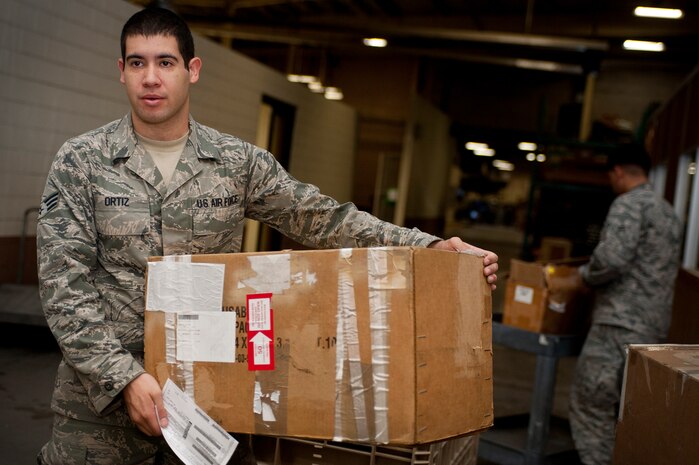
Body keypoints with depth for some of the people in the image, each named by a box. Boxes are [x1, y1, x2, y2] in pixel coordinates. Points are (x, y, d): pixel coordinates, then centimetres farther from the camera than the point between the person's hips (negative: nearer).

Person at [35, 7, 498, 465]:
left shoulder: (238, 162, 1)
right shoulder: (80, 162, -3)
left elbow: (325, 220, -1)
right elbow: (65, 284, -8)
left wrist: (431, 247, -12)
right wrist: (123, 376, -18)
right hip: (101, 390, 0)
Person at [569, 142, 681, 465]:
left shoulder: (629, 204, -9)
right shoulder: (668, 211, 19)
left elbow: (611, 258, -22)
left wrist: (585, 274, -2)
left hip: (621, 324, -9)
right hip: (654, 326, 9)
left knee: (591, 406, -5)